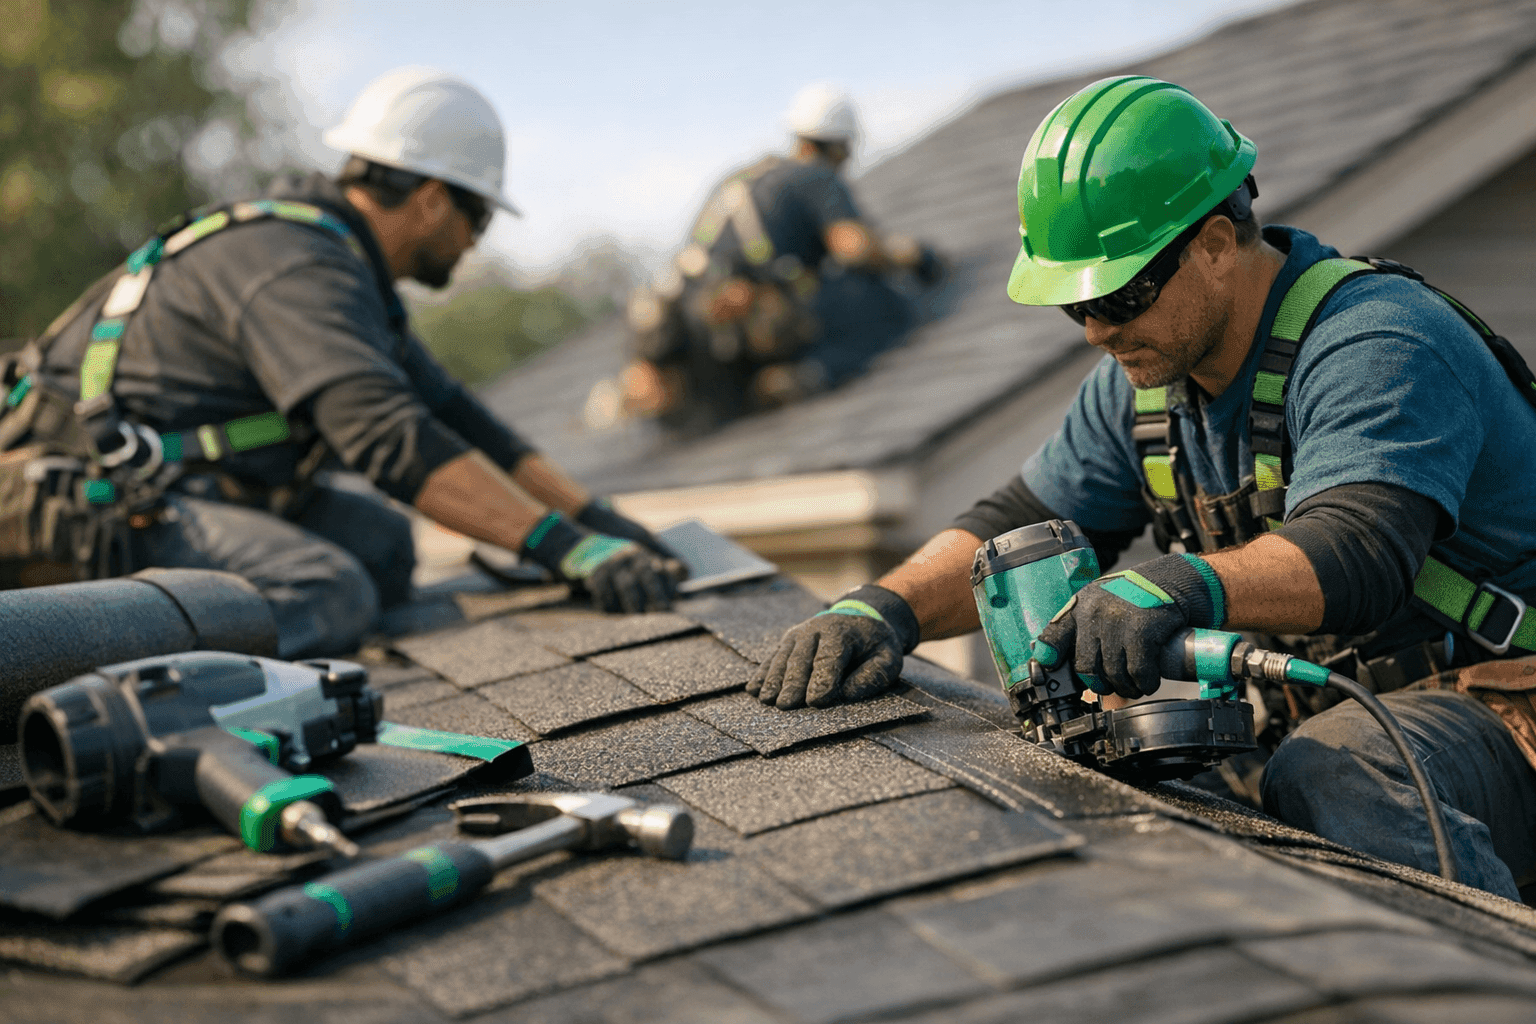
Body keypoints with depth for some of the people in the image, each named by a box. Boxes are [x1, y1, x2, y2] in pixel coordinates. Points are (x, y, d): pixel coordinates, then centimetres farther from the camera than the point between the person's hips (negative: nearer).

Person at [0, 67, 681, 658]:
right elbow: (390, 438, -34)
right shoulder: (300, 268, -20)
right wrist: (564, 547, -37)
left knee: (382, 539, 6)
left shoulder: (344, 265, 15)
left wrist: (594, 518, 8)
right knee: (331, 594, -26)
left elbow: (451, 415, 17)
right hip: (94, 508, -11)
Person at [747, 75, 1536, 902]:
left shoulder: (1374, 346, -20)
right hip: (1311, 706, 7)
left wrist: (1177, 587, -53)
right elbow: (1019, 528, 8)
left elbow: (1359, 552, -36)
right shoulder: (1148, 374, 6)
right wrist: (881, 610, -11)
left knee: (1329, 778, -37)